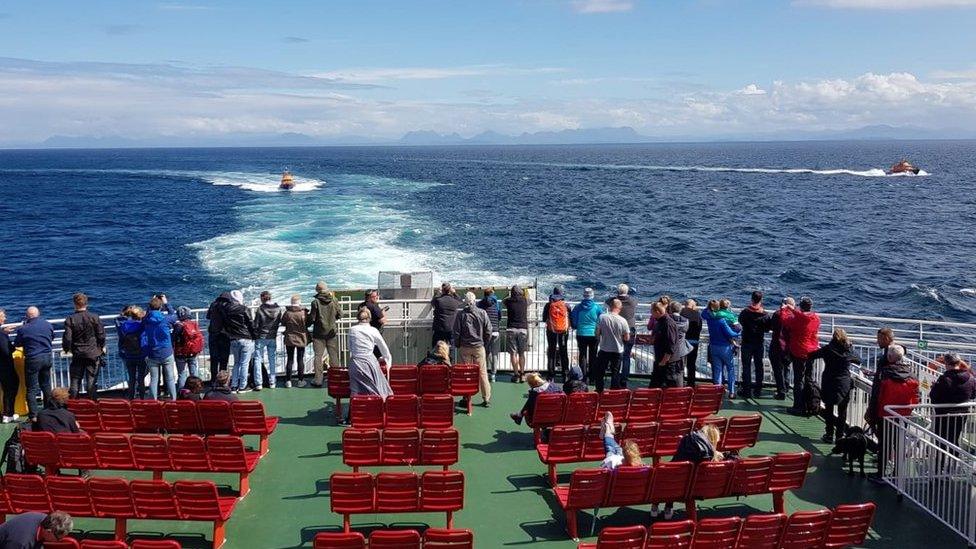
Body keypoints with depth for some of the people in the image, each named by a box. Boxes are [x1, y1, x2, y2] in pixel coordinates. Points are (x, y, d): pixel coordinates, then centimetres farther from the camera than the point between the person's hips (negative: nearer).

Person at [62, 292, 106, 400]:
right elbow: (101, 335, -4)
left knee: (75, 382, 9)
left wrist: (66, 349, 11)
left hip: (77, 355, 0)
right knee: (91, 381, 4)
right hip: (93, 354, 0)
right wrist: (102, 347, 14)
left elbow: (67, 338, -9)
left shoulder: (70, 320, -7)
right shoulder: (95, 318, -7)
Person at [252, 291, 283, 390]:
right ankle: (272, 383, 15)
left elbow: (255, 325, -9)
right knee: (272, 360, 12)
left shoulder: (260, 309, -12)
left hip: (261, 337, -3)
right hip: (273, 337, 3)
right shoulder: (278, 309, -3)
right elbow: (282, 322, 3)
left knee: (258, 359, 3)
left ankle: (258, 384, -3)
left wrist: (254, 335, 5)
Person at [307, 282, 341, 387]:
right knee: (334, 355, 10)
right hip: (332, 332, 3)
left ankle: (318, 379, -2)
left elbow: (311, 318, -9)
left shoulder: (316, 302, -12)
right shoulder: (333, 301, -4)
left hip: (319, 333, -3)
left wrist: (307, 323, 12)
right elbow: (340, 315, 4)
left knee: (318, 356, 2)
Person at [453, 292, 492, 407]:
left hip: (465, 347, -1)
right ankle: (486, 399, 7)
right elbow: (488, 331, 0)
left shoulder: (460, 314, -6)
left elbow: (456, 332, -3)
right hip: (479, 347, 1)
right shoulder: (482, 313, -4)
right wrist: (485, 344, 14)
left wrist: (458, 345, 11)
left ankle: (466, 398, 8)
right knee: (482, 373, 5)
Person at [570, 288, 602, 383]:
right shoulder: (597, 307, -6)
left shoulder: (578, 307, -5)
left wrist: (575, 327, 19)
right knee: (592, 356, 10)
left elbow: (574, 322, -2)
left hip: (581, 335, 0)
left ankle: (583, 377, 4)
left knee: (582, 355, 7)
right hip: (594, 335, 0)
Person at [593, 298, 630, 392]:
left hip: (604, 350, 0)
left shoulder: (602, 317, -13)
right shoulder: (622, 321, -13)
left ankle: (599, 390, 18)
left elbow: (597, 333, -7)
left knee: (599, 372, 15)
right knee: (615, 373, 13)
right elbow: (627, 338, -7)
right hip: (618, 350, 0)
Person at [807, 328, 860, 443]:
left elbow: (811, 356, -1)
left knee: (829, 410, 10)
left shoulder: (828, 349, -7)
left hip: (829, 383, -1)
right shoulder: (849, 350, -2)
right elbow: (858, 360, 17)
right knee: (842, 411, 10)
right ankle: (840, 436, 12)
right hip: (845, 385, 1)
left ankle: (829, 435, 10)